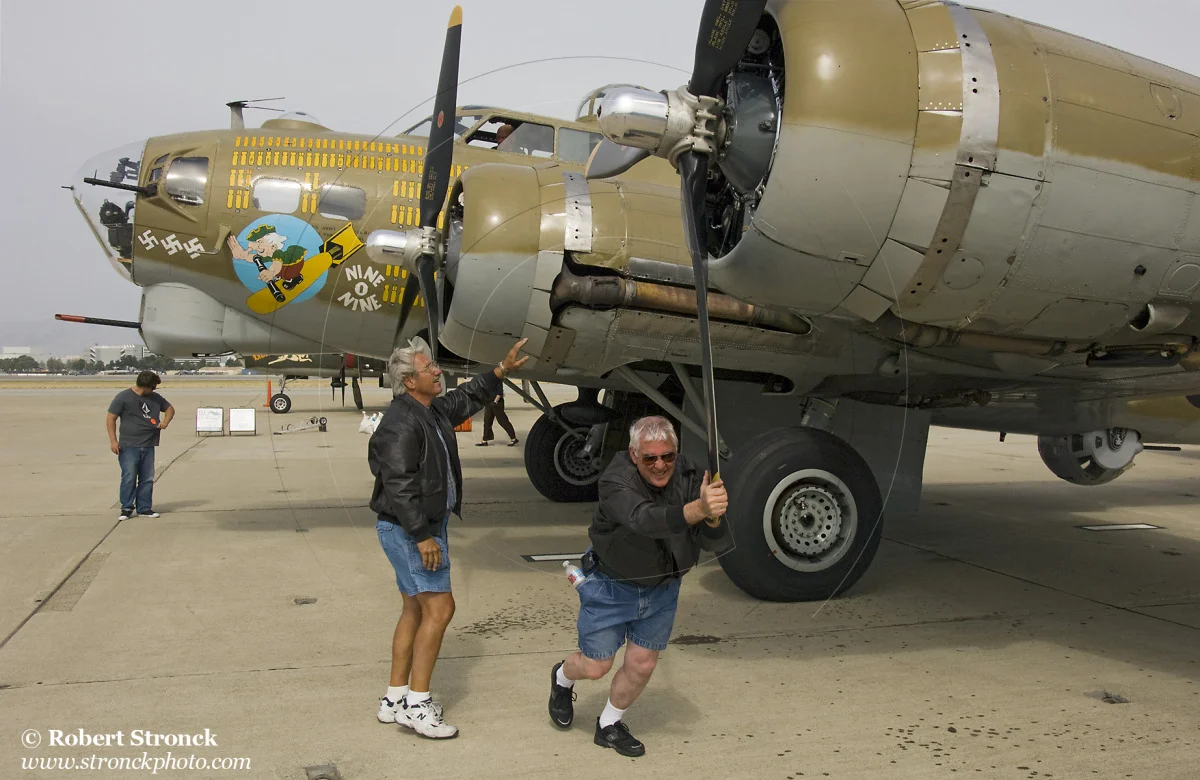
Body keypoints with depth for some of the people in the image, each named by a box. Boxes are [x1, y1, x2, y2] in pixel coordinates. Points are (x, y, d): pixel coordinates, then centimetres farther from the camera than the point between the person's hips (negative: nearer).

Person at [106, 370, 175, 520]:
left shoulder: (155, 398, 10)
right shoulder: (123, 397, -5)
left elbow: (170, 408, 24)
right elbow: (111, 418, -4)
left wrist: (165, 421, 3)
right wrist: (113, 440, -11)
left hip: (148, 446, 5)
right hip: (129, 446, -5)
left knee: (147, 479, 7)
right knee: (129, 478, -7)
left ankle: (144, 508, 14)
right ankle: (127, 508, 4)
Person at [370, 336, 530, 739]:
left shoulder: (435, 410, 10)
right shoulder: (400, 425, -21)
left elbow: (468, 398, 29)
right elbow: (399, 487, -25)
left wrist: (503, 369, 24)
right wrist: (422, 536, -25)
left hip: (427, 525, 10)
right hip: (407, 530, -10)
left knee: (416, 610, 13)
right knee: (439, 608, -10)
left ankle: (394, 700, 21)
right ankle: (416, 705, -3)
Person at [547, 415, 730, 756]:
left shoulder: (689, 477, -19)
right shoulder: (616, 481, -30)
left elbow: (717, 543, -24)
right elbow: (643, 519, -50)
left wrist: (713, 518, -48)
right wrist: (697, 509, -65)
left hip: (662, 587, 4)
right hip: (611, 585, -3)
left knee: (642, 664, 8)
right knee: (595, 667, 5)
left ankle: (609, 725, 36)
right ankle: (562, 678, 43)